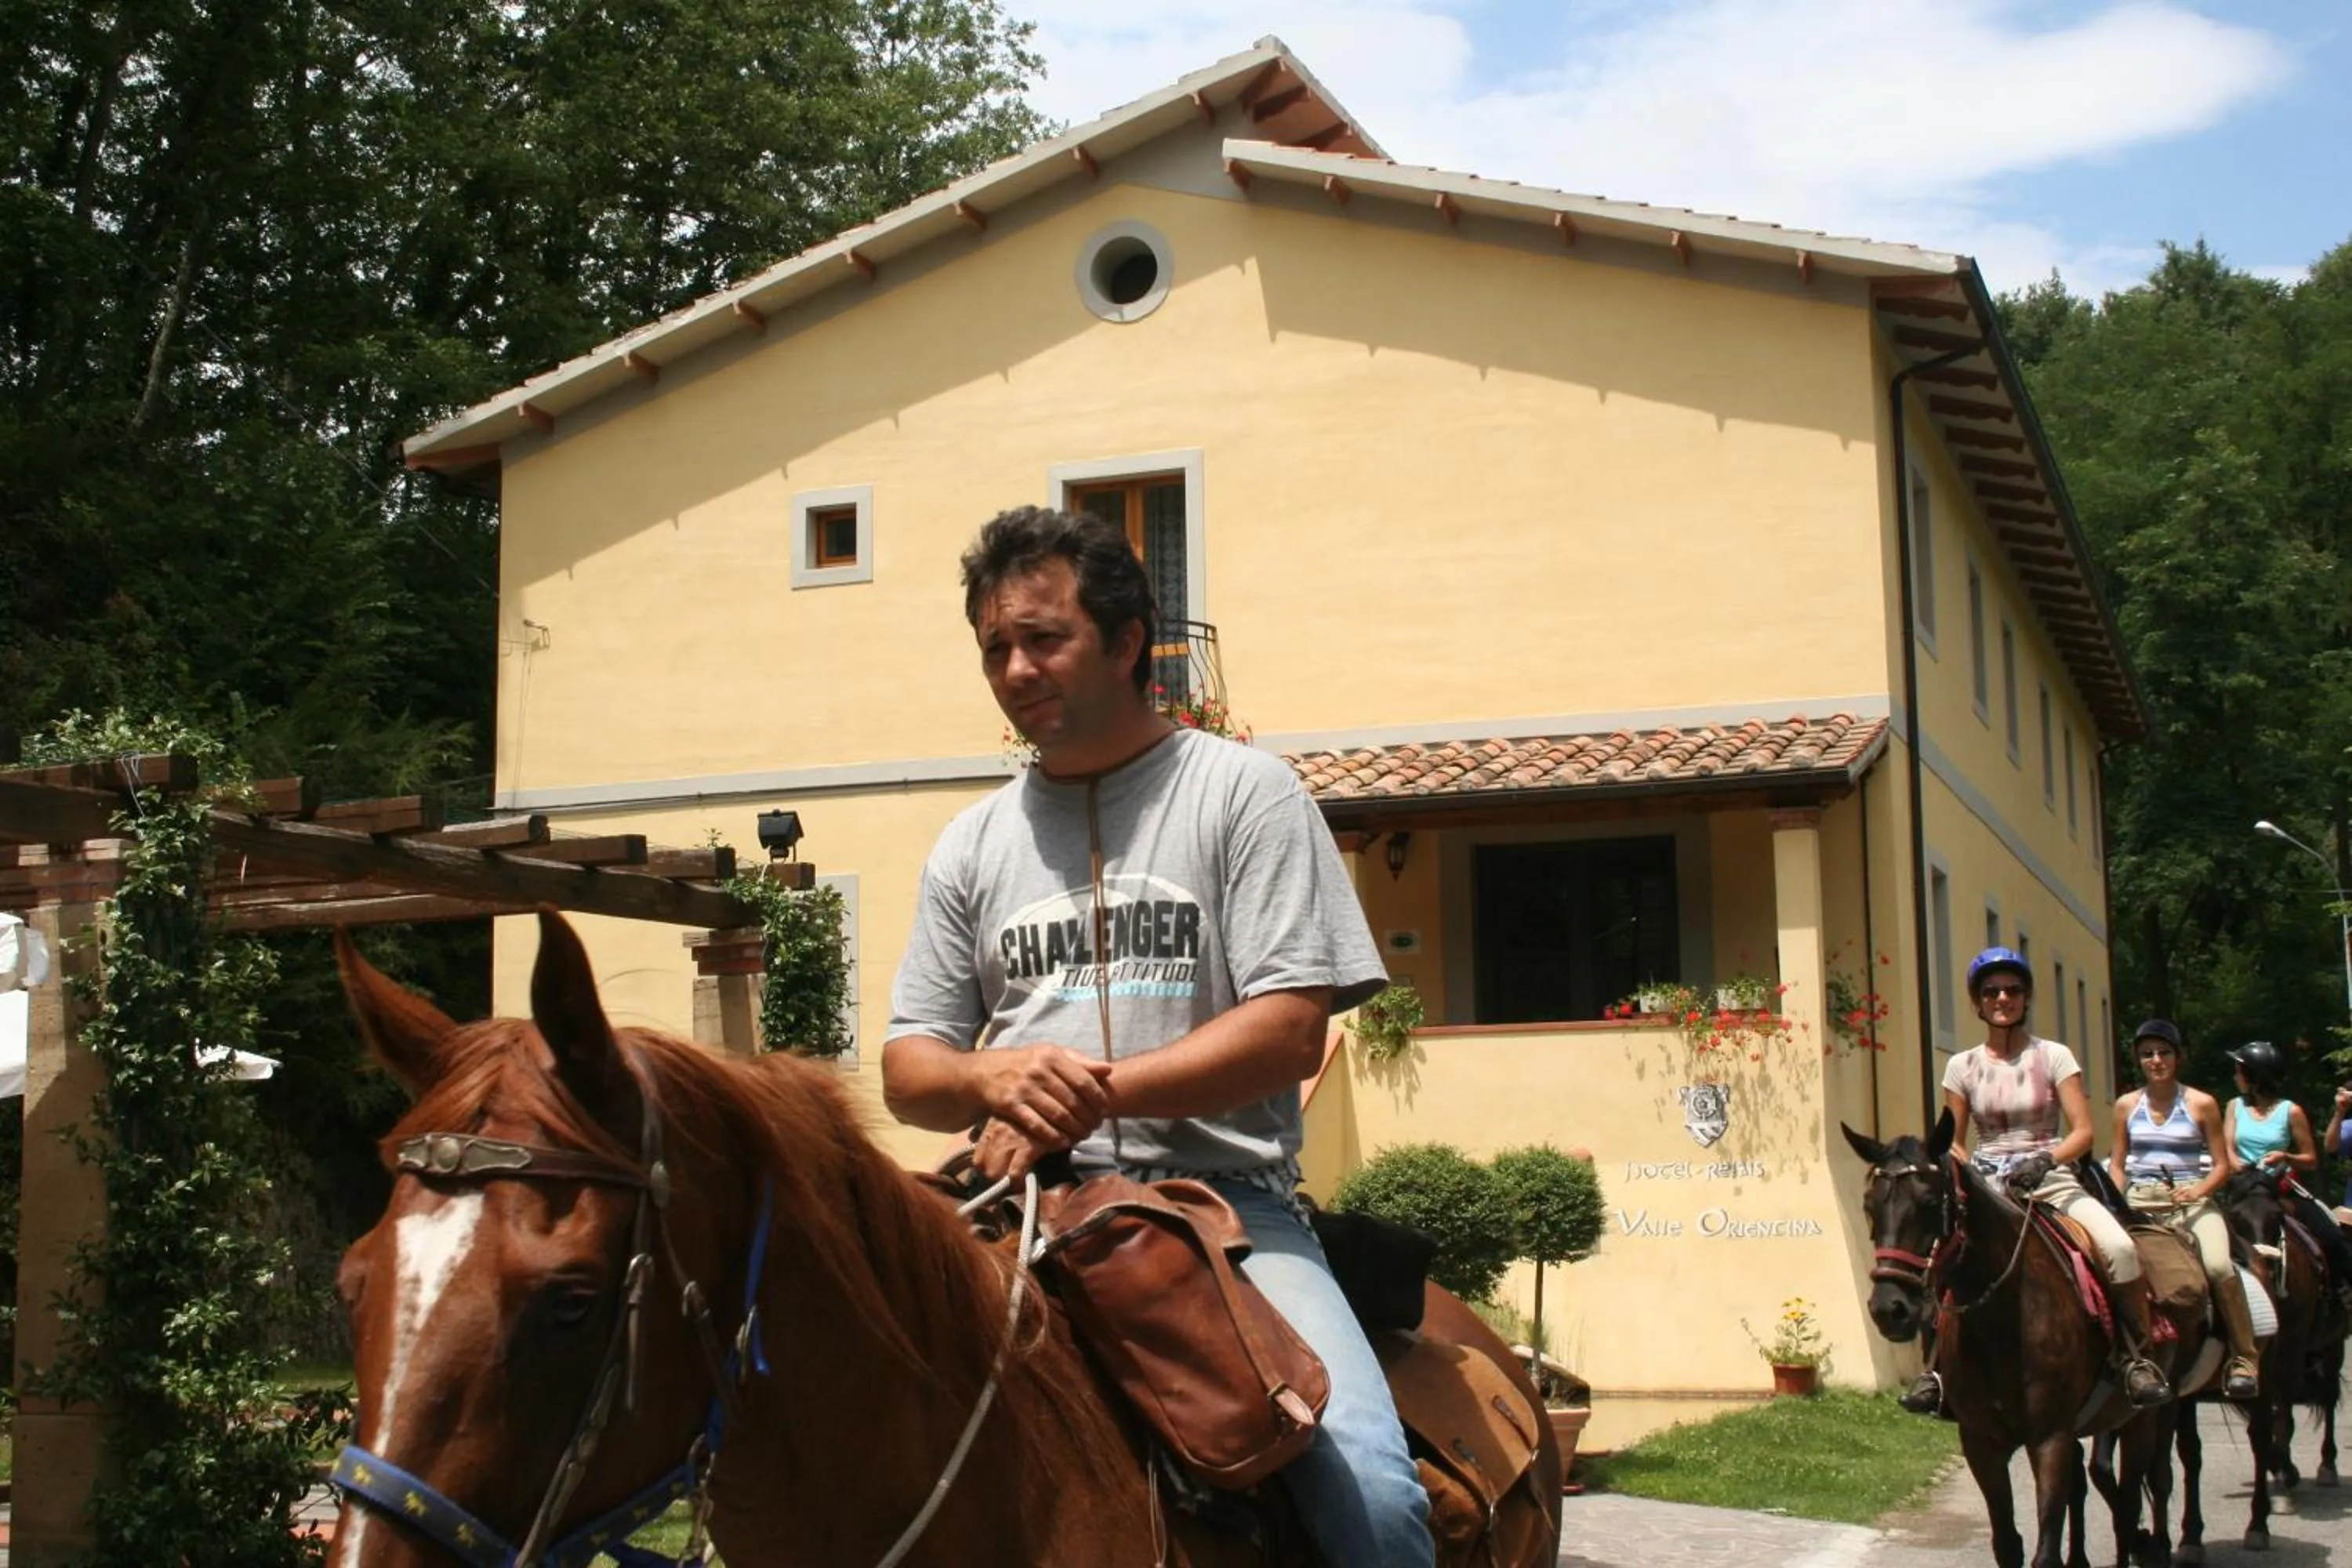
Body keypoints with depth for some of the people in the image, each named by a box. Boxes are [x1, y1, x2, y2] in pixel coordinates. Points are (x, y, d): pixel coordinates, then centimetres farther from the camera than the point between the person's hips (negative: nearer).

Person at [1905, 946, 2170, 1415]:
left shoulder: (2053, 1056, 3)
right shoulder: (1963, 1066, 8)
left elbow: (2082, 1131, -4)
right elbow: (1955, 1143, 12)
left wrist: (2044, 1160, -22)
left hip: (2051, 1179, -1)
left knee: (2119, 1248, -28)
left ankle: (2137, 1355, -10)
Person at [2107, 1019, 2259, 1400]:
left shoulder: (2201, 1104, 5)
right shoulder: (2127, 1105, 11)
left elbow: (2221, 1166, 5)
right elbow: (2116, 1165, 14)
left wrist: (2198, 1190, -14)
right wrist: (2119, 1202, -5)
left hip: (2191, 1200, -3)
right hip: (2139, 1201, 3)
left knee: (2219, 1266, -28)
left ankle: (2245, 1357, -15)